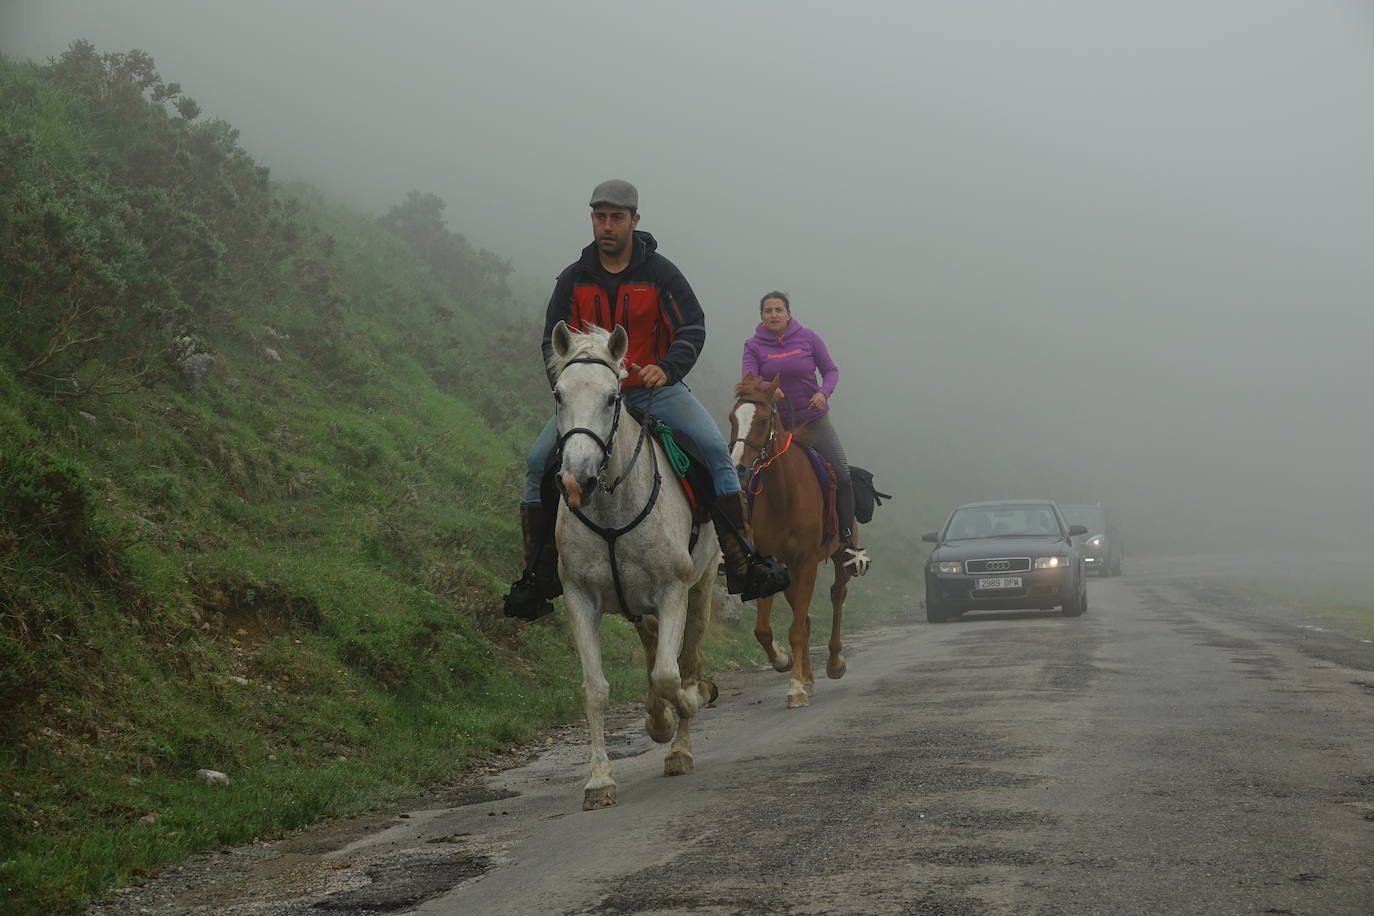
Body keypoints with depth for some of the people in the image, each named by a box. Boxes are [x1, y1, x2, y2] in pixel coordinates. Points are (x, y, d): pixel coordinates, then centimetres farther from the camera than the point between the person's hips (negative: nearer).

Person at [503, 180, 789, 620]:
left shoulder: (660, 272, -3)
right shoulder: (573, 279, 3)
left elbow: (693, 328, -7)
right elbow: (553, 343, 6)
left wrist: (667, 369, -27)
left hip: (656, 389, -2)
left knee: (715, 449, -25)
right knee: (539, 461, -18)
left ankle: (744, 563, -22)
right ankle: (538, 576, -7)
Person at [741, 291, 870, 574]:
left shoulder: (808, 338, -3)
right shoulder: (754, 346, -4)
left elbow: (831, 370, 1)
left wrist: (823, 392, -19)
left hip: (814, 420, 0)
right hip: (775, 422, 1)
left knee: (841, 476, -12)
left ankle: (849, 543, -6)